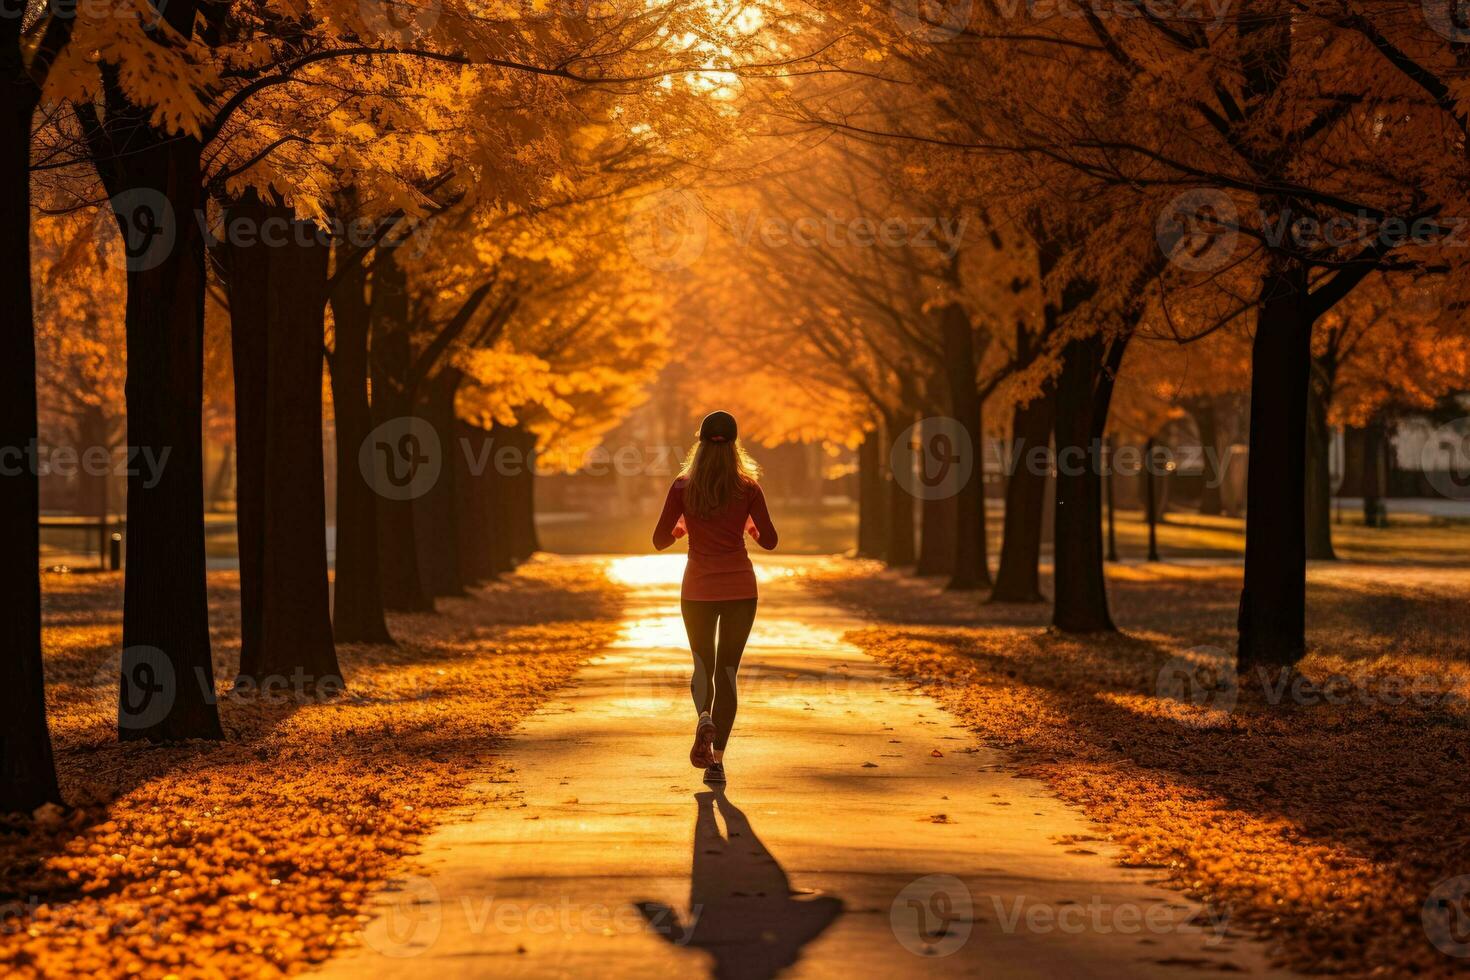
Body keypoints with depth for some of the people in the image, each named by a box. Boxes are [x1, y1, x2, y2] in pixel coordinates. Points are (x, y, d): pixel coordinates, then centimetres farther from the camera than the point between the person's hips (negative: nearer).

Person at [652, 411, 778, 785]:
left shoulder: (683, 487, -4)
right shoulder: (748, 488, -4)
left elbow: (660, 540, -3)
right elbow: (769, 540, -3)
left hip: (698, 588, 0)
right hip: (740, 587, 0)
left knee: (702, 666, 17)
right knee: (727, 670, 6)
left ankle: (705, 719, -15)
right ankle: (717, 759, -2)